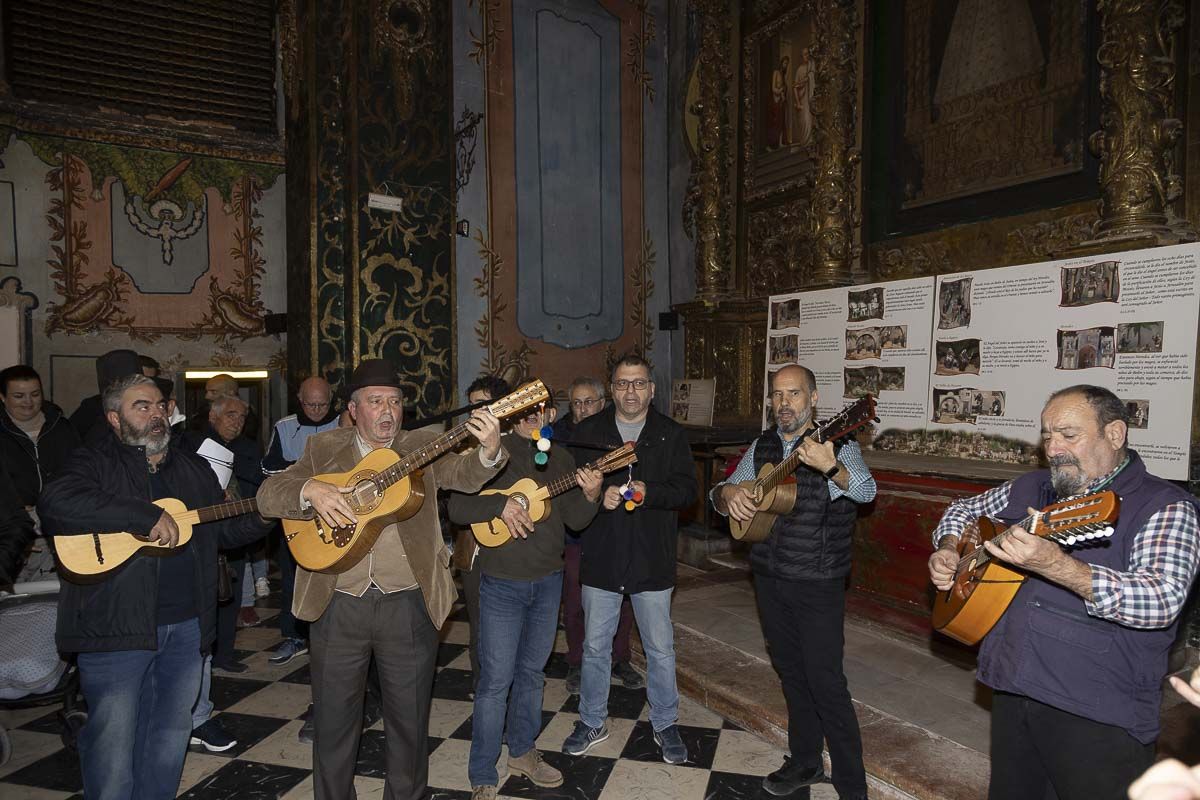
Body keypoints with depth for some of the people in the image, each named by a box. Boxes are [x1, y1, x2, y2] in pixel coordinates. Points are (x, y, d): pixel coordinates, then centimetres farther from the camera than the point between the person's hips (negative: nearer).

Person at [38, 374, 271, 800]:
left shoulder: (193, 468, 14)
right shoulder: (96, 462, -3)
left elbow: (225, 530, 18)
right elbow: (55, 504, -24)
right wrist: (149, 516, -27)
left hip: (186, 626, 6)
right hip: (115, 626, -5)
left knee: (170, 734, 17)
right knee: (112, 742, 4)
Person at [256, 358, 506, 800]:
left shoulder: (424, 446, 2)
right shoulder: (324, 448, 5)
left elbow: (465, 475, -14)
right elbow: (268, 494, -1)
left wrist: (488, 451, -36)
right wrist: (310, 489, -22)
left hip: (408, 606, 0)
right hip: (337, 606, 1)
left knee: (410, 720, 13)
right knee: (333, 722, 15)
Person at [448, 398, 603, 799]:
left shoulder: (560, 459, 6)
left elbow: (574, 519, 3)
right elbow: (456, 506, -13)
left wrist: (590, 495, -16)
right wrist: (500, 504, -27)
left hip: (548, 581, 5)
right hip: (501, 584, -4)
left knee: (532, 672, 18)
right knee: (496, 681, 1)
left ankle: (522, 751, 37)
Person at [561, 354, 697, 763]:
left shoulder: (670, 433, 1)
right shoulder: (588, 430, 2)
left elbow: (687, 488, -6)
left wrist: (647, 492, -23)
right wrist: (598, 496, -20)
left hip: (652, 561, 0)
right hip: (600, 559, 1)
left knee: (661, 649, 12)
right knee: (595, 647, 14)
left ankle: (665, 723, 32)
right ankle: (592, 722, 33)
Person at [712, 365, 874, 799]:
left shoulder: (837, 443, -11)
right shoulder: (763, 446, 6)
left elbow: (865, 491, -29)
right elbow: (720, 493, 10)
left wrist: (831, 467, -50)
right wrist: (729, 492, -14)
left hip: (817, 584, -5)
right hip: (769, 578, 6)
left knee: (825, 681, -3)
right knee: (791, 672, 17)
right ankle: (805, 761, 34)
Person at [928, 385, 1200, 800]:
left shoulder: (1164, 507, -10)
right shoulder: (1030, 488, 7)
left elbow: (1163, 599, -26)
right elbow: (964, 510, 23)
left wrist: (1054, 566, -38)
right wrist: (948, 549, 3)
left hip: (1099, 717, -5)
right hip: (1012, 691, 6)